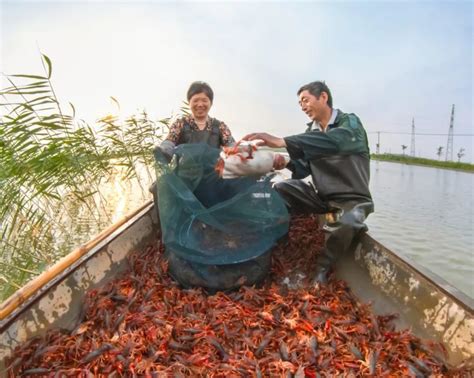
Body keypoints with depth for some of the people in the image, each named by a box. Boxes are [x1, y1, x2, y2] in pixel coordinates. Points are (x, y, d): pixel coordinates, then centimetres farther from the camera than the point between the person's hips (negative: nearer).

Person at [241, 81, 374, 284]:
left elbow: (333, 140, -37)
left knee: (346, 224, -36)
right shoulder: (311, 132, 7)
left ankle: (323, 267, -7)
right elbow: (303, 169, -1)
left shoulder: (350, 123, -12)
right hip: (321, 195, 5)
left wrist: (282, 142, -46)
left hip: (352, 199, -5)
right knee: (281, 190, -15)